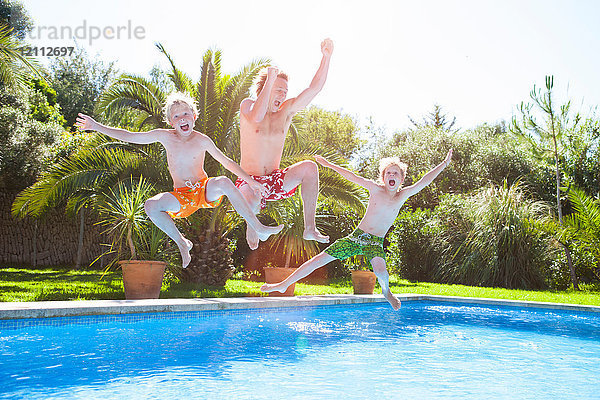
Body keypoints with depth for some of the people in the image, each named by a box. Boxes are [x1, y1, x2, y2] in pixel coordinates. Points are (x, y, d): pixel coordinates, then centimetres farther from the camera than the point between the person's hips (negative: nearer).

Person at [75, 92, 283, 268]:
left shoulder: (202, 140, -5)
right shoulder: (165, 137, 0)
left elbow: (226, 161, 0)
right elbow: (128, 136, 4)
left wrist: (249, 180, -8)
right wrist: (96, 126, 3)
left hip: (205, 191, -2)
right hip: (181, 196, 2)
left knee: (224, 182, -35)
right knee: (151, 205, -26)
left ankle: (258, 228, -28)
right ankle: (182, 243, -7)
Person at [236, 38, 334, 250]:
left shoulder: (286, 110, 4)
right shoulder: (247, 105, -5)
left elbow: (314, 88, -5)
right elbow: (256, 118, -29)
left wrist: (326, 57, -16)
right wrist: (270, 81, -24)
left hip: (275, 181, 4)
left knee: (309, 167, -22)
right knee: (252, 198, -40)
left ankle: (309, 228, -15)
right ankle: (251, 225, -1)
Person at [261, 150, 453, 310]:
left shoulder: (403, 195, 0)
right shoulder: (376, 189, -2)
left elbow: (424, 182, -6)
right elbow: (352, 177, -3)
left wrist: (444, 164, -11)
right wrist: (329, 164, -4)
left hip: (376, 242, 0)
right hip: (357, 236, 1)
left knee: (380, 269, -31)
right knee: (319, 259, -5)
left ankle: (386, 291, 6)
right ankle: (284, 284, 8)